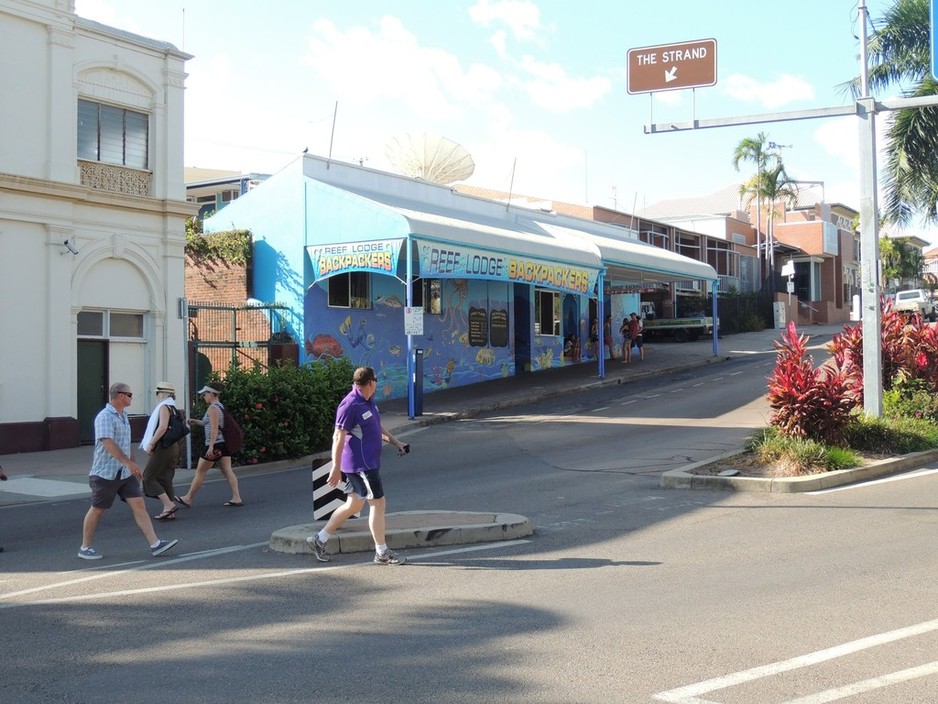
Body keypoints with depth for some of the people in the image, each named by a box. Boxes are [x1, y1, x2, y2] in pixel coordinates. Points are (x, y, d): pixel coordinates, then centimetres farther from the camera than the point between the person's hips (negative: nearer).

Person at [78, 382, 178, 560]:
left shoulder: (123, 416, 14)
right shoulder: (104, 417, -15)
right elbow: (108, 443, -28)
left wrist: (133, 465, 24)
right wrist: (129, 462, -36)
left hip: (125, 473, 8)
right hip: (106, 473, -8)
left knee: (139, 505, -2)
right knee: (97, 510, 4)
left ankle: (155, 544, -7)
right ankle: (85, 548, 18)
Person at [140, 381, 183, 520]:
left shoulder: (164, 406, -11)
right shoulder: (173, 407, 17)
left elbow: (163, 427, -24)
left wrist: (151, 443, -20)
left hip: (163, 447, -9)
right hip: (173, 447, 9)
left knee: (149, 477, -4)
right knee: (165, 479, 10)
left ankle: (169, 505, -13)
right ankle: (169, 512, 8)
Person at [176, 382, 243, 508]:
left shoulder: (212, 408, -14)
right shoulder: (221, 407, 14)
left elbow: (214, 428, -22)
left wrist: (211, 446, -25)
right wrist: (197, 422, 27)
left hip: (215, 445, -9)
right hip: (224, 444, 9)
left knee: (200, 472, 2)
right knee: (228, 471, 5)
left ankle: (188, 499, 11)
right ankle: (236, 498, -1)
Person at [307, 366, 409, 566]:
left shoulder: (368, 401, 10)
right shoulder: (350, 405, -20)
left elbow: (377, 426, 28)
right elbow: (338, 437, -20)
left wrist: (394, 441, 31)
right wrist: (336, 467, -22)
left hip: (367, 463, 10)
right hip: (361, 464, -10)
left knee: (353, 505, 15)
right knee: (377, 503, -3)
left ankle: (319, 540, 22)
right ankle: (382, 553, 7)